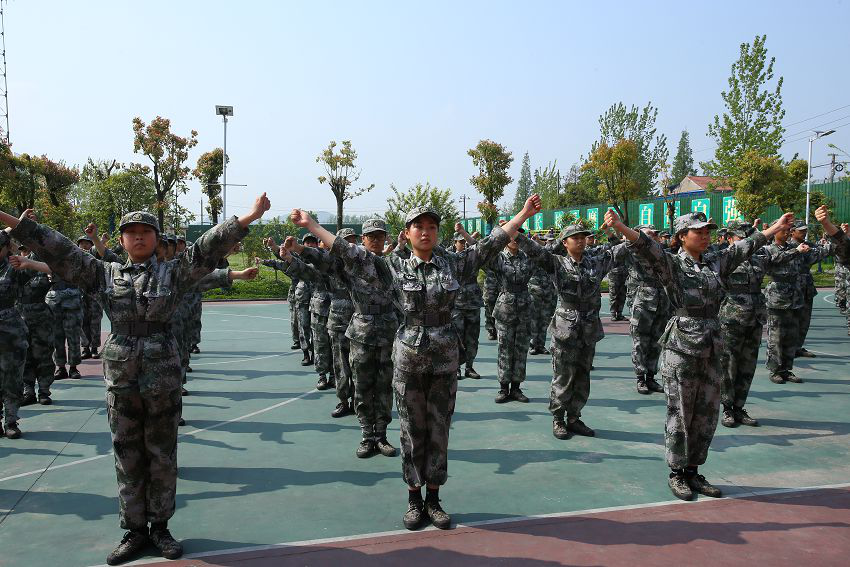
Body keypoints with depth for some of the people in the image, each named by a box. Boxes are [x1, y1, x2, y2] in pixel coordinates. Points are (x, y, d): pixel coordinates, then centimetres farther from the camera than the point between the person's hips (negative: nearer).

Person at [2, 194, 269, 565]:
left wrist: (248, 218, -22)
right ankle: (135, 530, 23)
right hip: (120, 378, 2)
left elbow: (207, 249, -10)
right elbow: (58, 250, 2)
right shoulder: (105, 274, 7)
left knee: (162, 455, 8)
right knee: (128, 457, 10)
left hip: (163, 378, -1)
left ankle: (159, 526, 24)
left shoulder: (173, 273, 1)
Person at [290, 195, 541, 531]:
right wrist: (310, 225, -6)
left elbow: (492, 243, 5)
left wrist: (525, 213, 3)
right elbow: (348, 252, -4)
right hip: (408, 358, -1)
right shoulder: (394, 267, -1)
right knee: (412, 430, 8)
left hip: (445, 358, 2)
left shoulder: (452, 265, 3)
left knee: (439, 430, 9)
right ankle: (414, 499, 23)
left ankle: (433, 499, 24)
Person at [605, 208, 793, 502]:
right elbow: (645, 246, -23)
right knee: (680, 413, 2)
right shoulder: (671, 264, -7)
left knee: (706, 414, 11)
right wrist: (619, 227, -40)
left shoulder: (716, 263, 12)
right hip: (681, 347, -6)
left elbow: (744, 247, 23)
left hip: (711, 348, 6)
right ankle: (676, 474, 16)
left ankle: (693, 472, 24)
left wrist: (776, 227, 29)